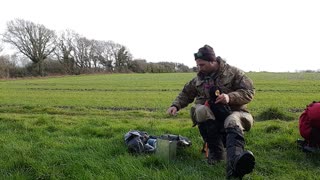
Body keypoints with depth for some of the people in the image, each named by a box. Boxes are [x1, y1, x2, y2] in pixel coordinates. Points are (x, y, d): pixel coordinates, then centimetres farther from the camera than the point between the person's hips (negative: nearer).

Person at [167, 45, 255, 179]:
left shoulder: (233, 73, -2)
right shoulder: (199, 78, 12)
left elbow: (249, 92, -8)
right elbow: (186, 94, 22)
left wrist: (230, 97, -26)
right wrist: (175, 105, 3)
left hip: (231, 111, -3)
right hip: (209, 114, 3)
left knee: (233, 123, -40)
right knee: (201, 110, -33)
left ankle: (234, 165, -69)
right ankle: (217, 152, -27)